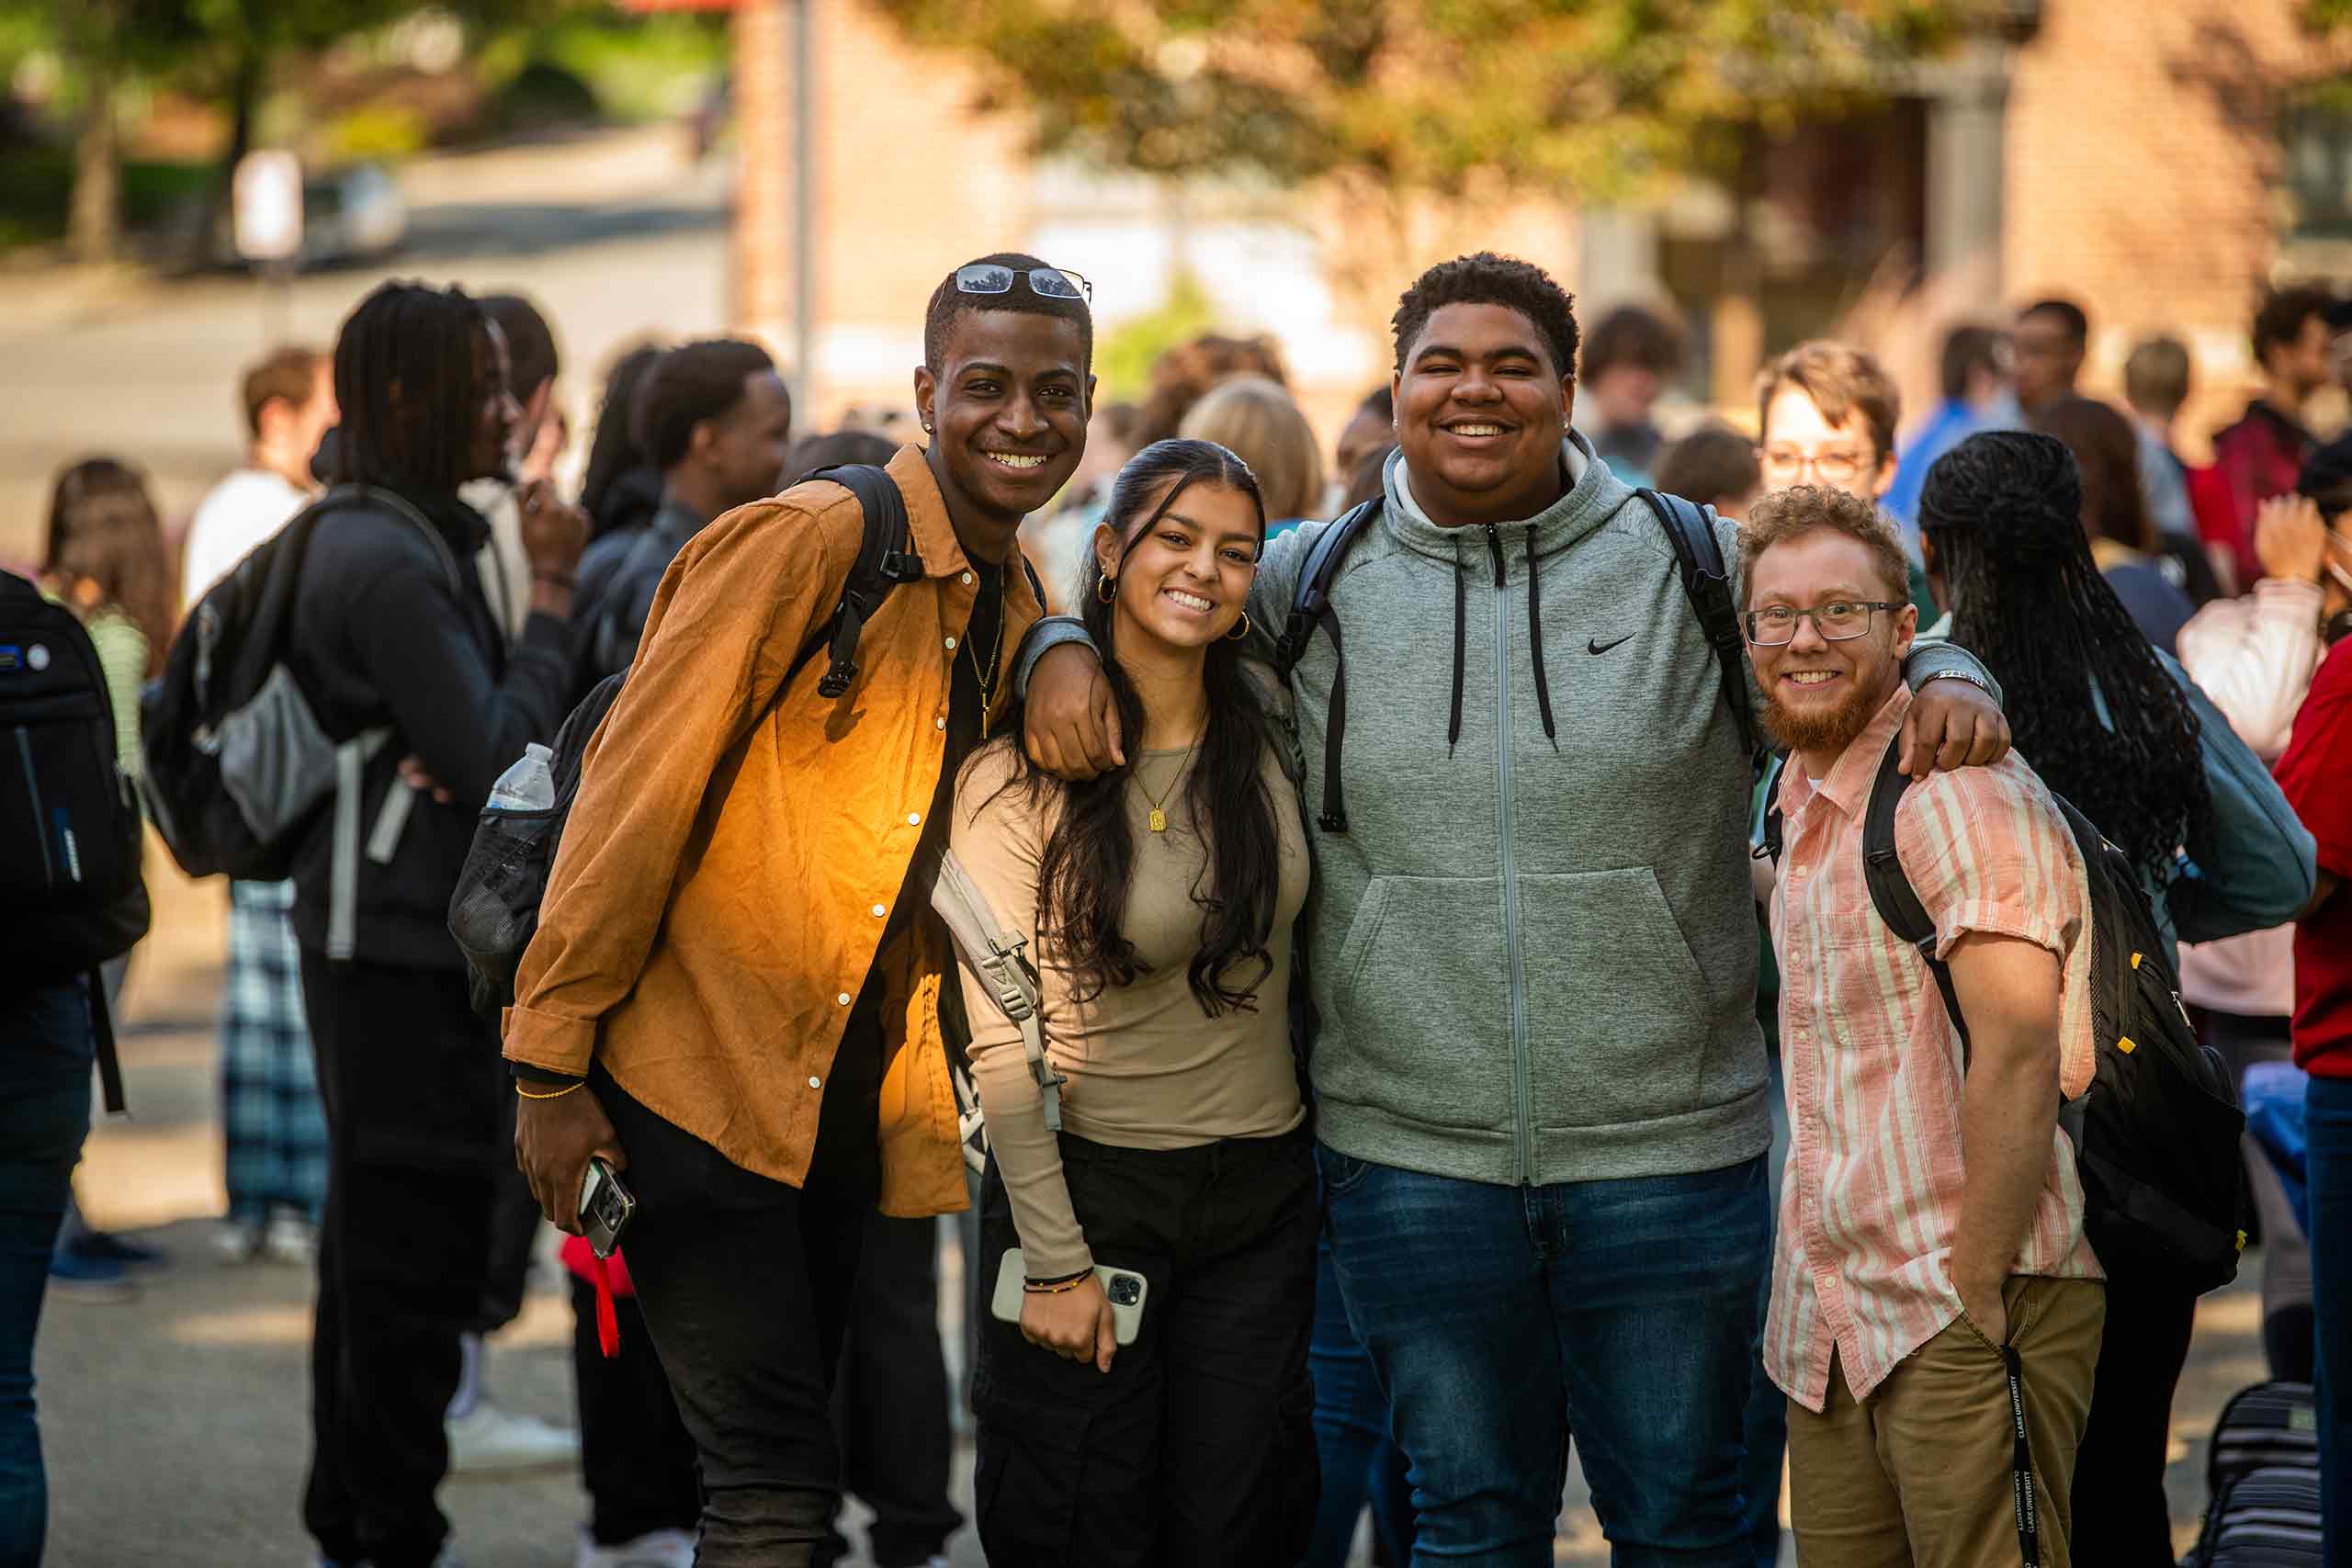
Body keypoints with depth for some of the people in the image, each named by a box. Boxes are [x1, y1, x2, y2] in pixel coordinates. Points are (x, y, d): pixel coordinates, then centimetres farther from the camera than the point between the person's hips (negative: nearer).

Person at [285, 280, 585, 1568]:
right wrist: (550, 596, -12)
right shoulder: (390, 562, -18)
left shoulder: (380, 540, 15)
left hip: (385, 940, 11)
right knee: (414, 1241, -6)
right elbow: (497, 758, -19)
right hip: (400, 944, -11)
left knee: (377, 1242, 16)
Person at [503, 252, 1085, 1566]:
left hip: (846, 1103, 8)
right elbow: (635, 795, -13)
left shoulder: (1023, 614, 12)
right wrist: (552, 1068, -14)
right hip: (697, 1083, -8)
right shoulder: (811, 543, -12)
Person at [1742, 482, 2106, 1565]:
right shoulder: (1803, 806, 16)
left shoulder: (1961, 793, -14)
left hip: (1963, 1318, -9)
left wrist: (1976, 1302, -19)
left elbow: (2019, 1052, -19)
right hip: (1828, 1330, 9)